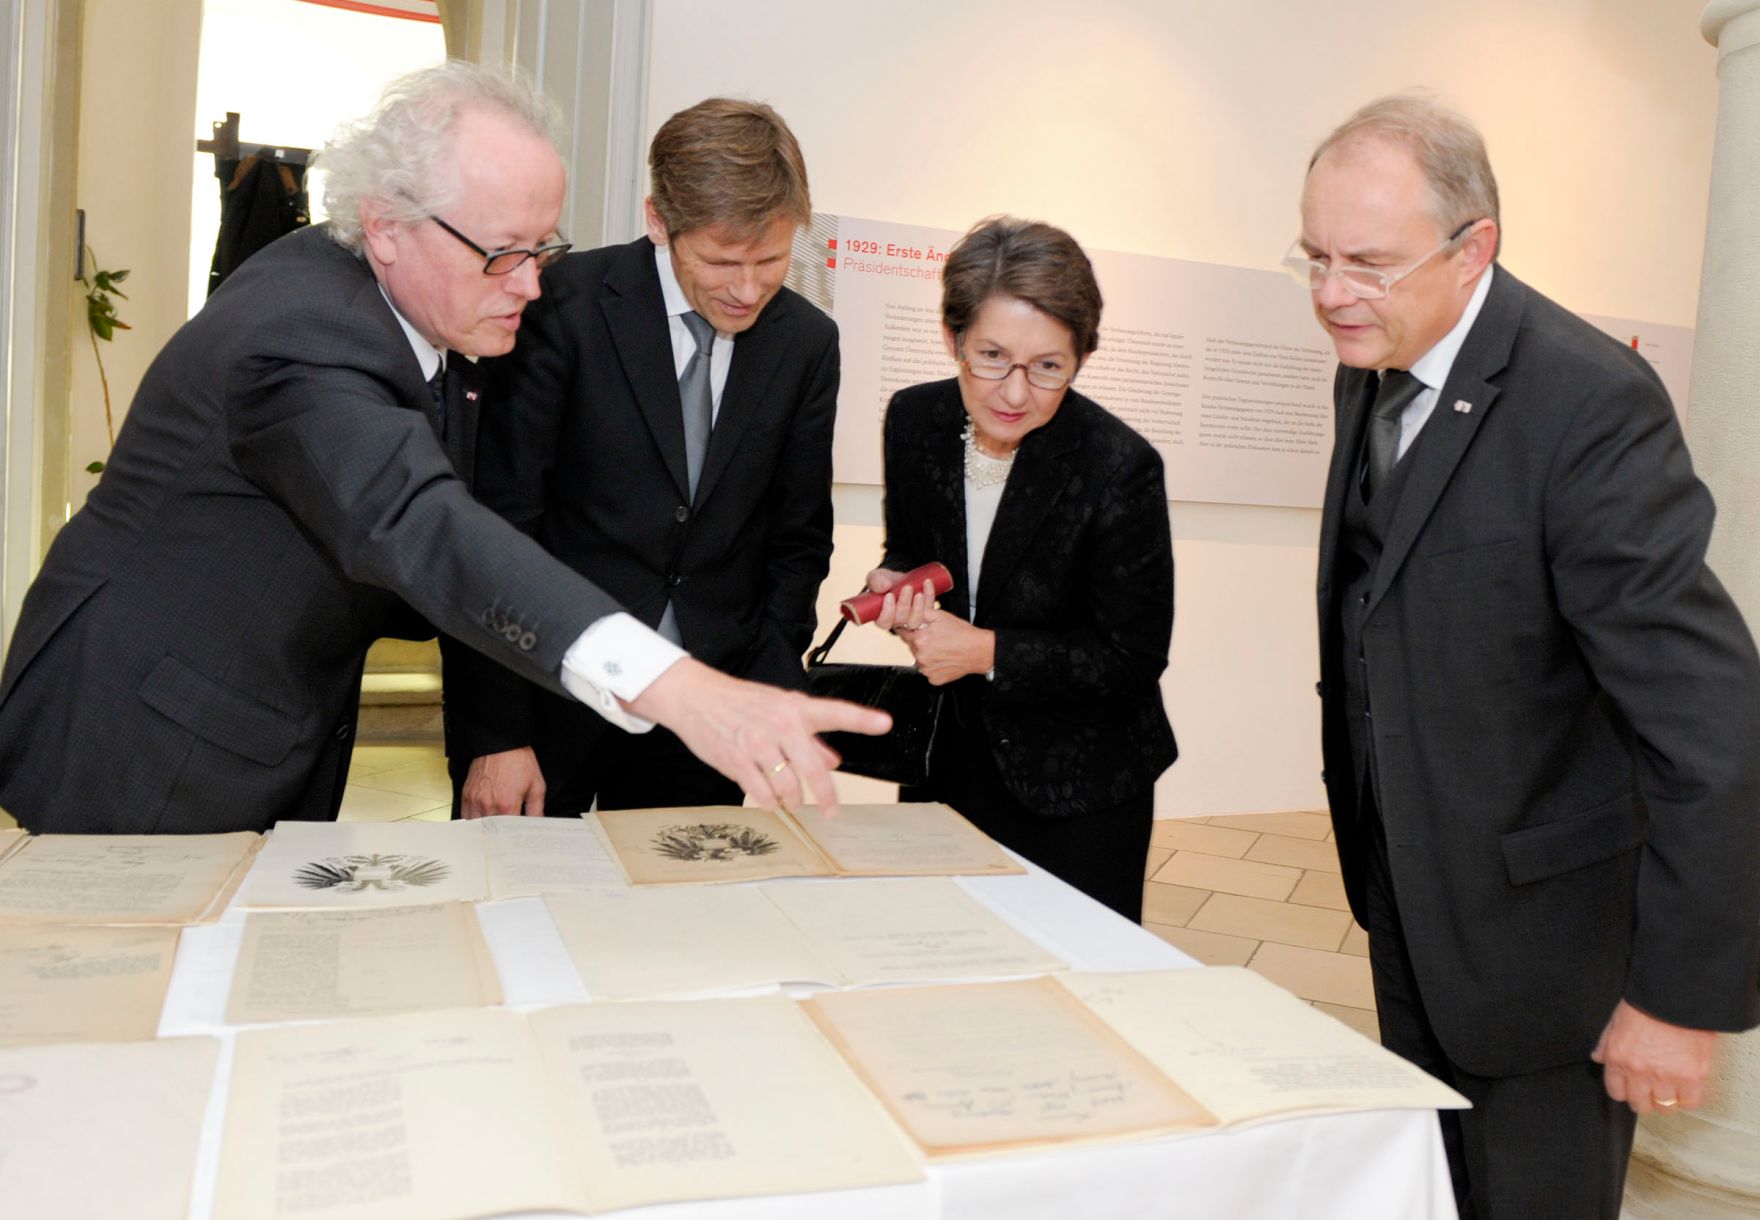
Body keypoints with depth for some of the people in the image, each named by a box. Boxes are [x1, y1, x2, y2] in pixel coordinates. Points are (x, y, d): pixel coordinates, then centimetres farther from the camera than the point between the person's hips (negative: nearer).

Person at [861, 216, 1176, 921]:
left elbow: (1134, 657, -16)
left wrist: (987, 651, -21)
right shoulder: (914, 420, -9)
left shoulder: (1120, 467, -23)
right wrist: (896, 586, -13)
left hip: (1081, 790, -4)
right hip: (951, 763, 4)